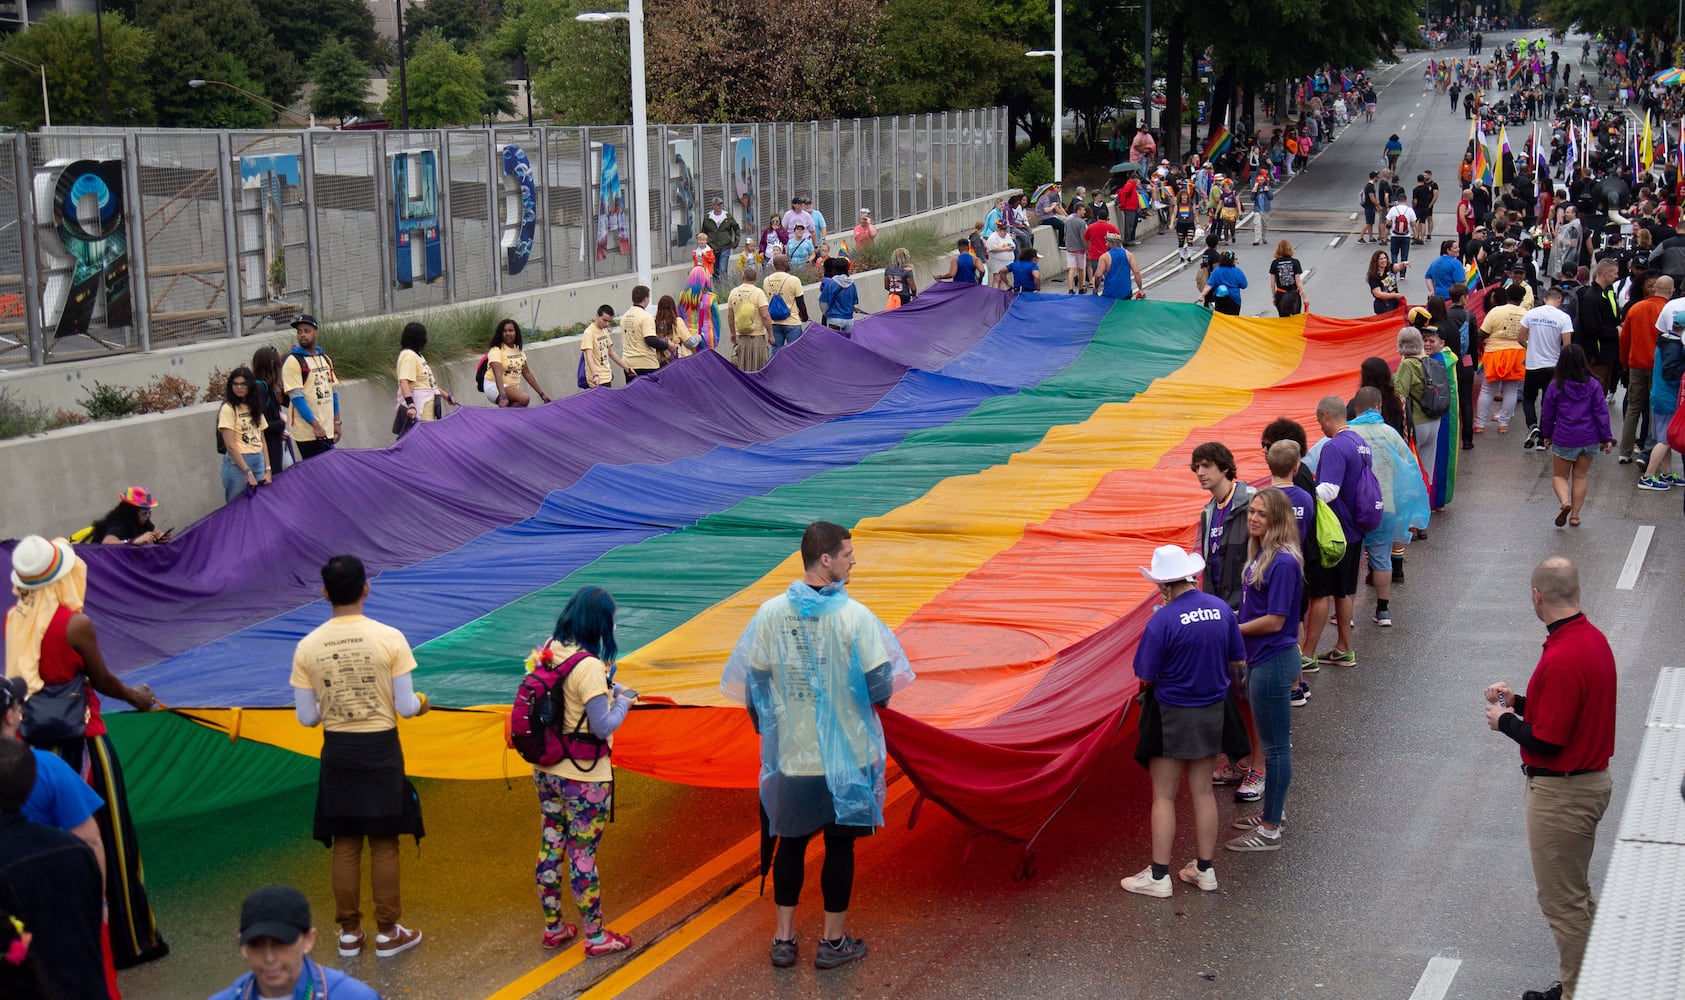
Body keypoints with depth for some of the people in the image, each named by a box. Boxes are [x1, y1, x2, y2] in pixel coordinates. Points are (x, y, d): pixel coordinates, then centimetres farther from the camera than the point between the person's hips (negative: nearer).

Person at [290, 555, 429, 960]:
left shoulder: (307, 647, -6)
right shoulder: (389, 638, -12)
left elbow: (307, 718, -1)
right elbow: (405, 707, -10)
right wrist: (421, 704, 13)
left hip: (337, 752, 2)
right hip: (381, 749, -2)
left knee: (344, 844, 13)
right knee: (384, 844, 9)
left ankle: (349, 932, 22)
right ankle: (387, 933, 17)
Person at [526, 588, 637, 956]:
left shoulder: (548, 650, -2)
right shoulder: (589, 666, -24)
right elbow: (603, 727, -21)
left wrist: (607, 687, 9)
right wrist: (623, 701, -3)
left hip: (546, 770, 7)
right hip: (584, 778, -7)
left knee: (550, 846, 17)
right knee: (583, 855, 4)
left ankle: (553, 927, 31)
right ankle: (595, 936, 18)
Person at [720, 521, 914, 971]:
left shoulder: (772, 613, -5)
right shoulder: (853, 616, -16)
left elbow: (753, 683, 2)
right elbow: (879, 685, -14)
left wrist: (765, 727, 19)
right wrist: (879, 697, 10)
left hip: (789, 753, 3)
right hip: (845, 755, -3)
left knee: (790, 842, 15)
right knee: (839, 844, 10)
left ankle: (783, 938, 23)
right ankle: (833, 941, 20)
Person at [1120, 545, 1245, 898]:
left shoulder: (1162, 621, -22)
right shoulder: (1222, 609, -6)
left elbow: (1146, 677, -16)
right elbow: (1239, 663, 4)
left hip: (1172, 716, -5)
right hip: (1214, 711, 5)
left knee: (1164, 796, 6)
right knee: (1203, 791, 16)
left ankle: (1158, 876, 11)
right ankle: (1204, 869, 24)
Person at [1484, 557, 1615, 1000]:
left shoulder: (1561, 660, -28)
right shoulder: (1593, 638, 3)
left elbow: (1546, 741, -25)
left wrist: (1505, 720, -10)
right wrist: (1519, 701, 12)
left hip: (1560, 793, -10)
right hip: (1591, 779, 10)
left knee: (1562, 902, 2)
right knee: (1577, 895, 22)